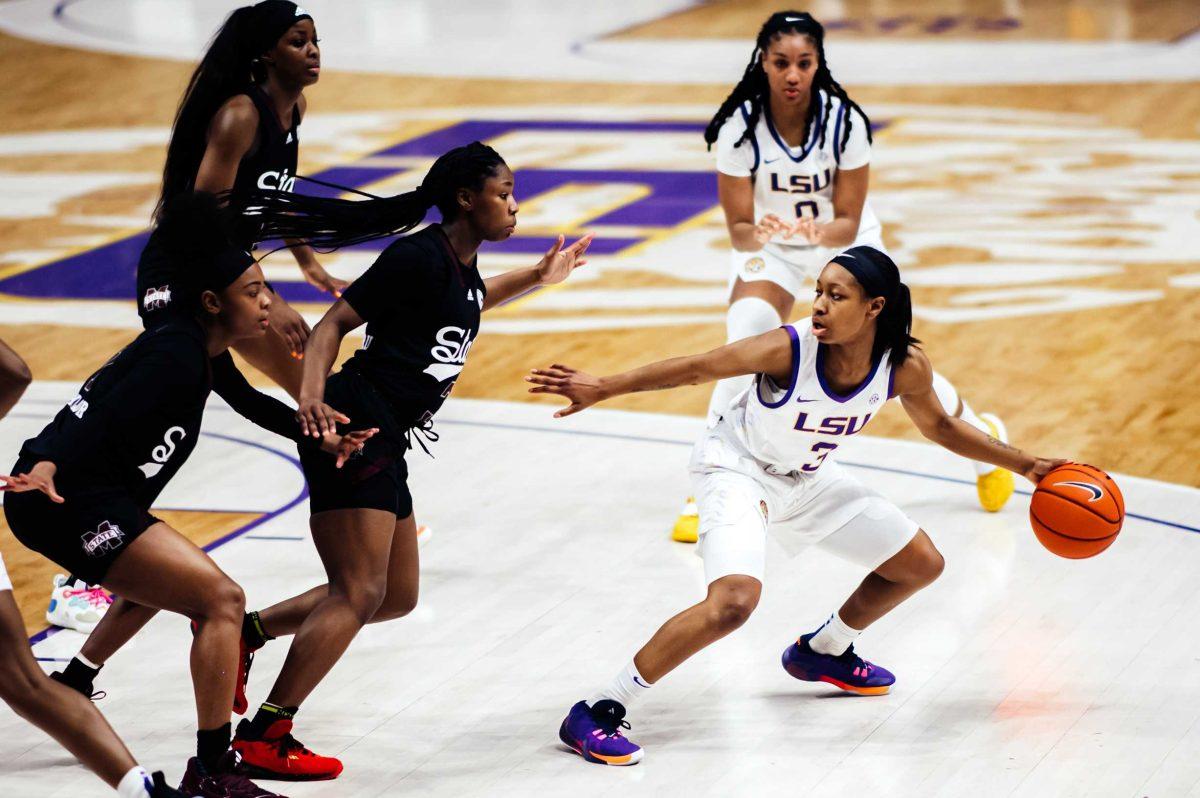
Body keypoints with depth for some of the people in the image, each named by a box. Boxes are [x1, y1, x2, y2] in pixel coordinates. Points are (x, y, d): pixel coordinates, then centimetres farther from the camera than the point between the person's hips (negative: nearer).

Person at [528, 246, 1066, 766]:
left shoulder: (905, 367, -17)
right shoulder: (789, 349, -31)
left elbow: (938, 426, 2)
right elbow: (697, 369, -24)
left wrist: (1024, 465, 3)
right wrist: (603, 388, -30)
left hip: (807, 478, 7)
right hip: (735, 469, -7)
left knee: (921, 564, 14)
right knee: (733, 601, -30)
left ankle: (824, 651, 39)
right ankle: (597, 712, -22)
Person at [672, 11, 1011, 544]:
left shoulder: (844, 121, -26)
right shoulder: (740, 126, -25)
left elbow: (848, 222, -19)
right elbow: (738, 230, -22)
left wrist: (822, 232, -41)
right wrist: (757, 234, -45)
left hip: (847, 243, 0)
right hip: (770, 246, 0)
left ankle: (980, 435, 24)